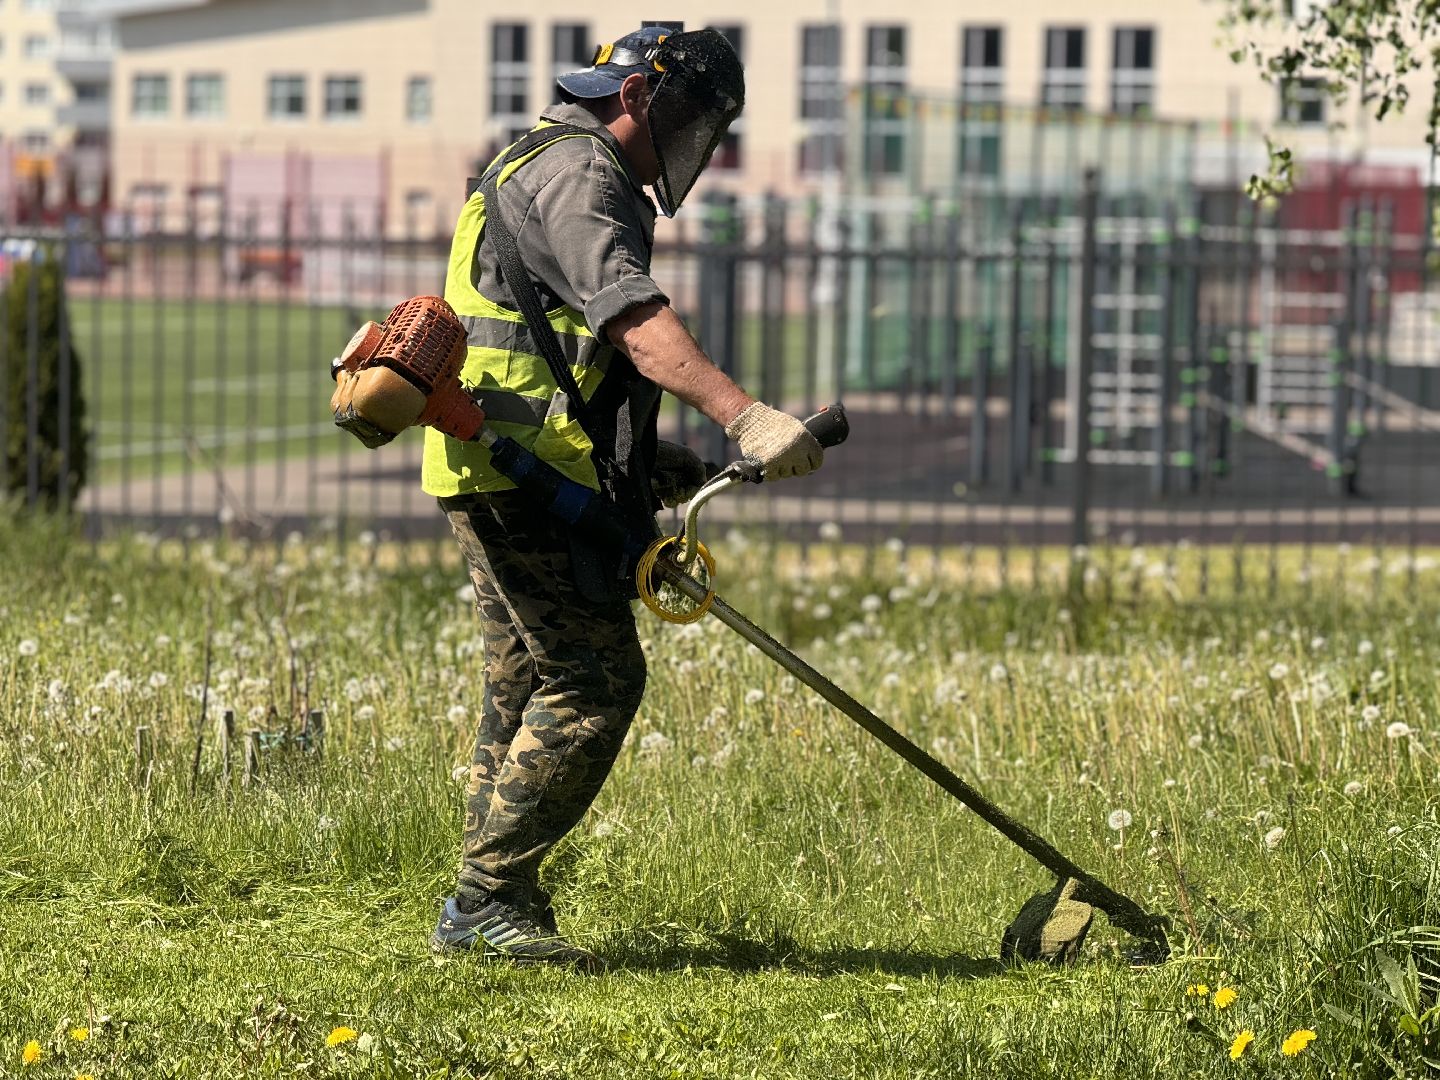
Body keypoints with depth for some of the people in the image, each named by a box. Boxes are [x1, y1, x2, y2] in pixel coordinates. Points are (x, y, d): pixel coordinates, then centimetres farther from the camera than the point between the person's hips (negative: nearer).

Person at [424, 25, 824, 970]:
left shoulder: (563, 170, 25)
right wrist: (744, 416, -38)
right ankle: (489, 898, -10)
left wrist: (648, 457, 21)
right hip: (529, 474, -11)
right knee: (595, 681, -11)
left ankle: (488, 909, 17)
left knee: (530, 684, 14)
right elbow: (633, 317, -27)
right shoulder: (576, 173, -11)